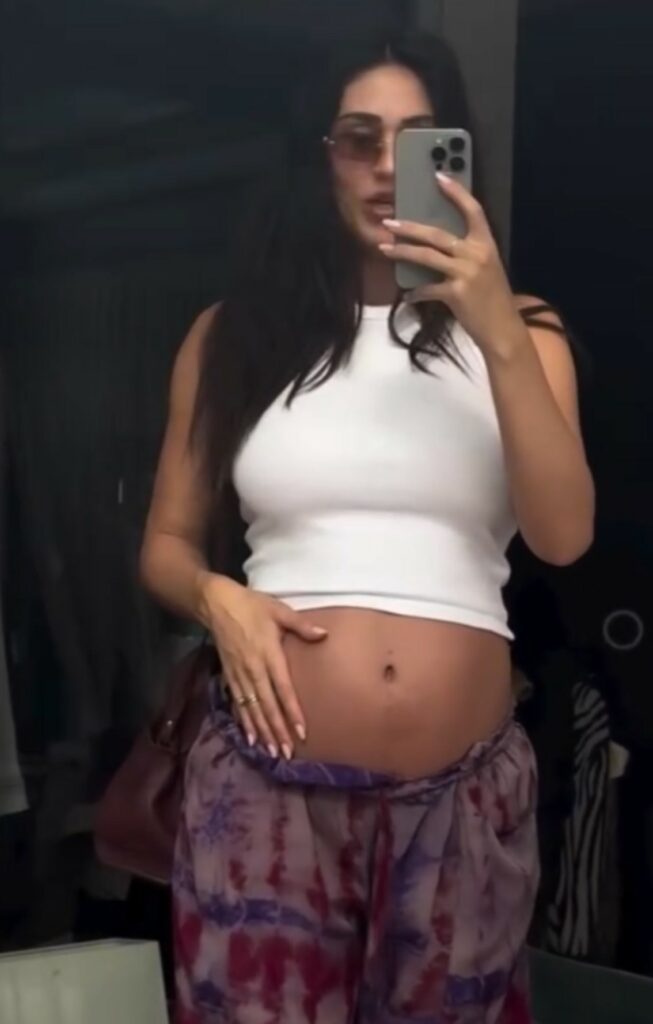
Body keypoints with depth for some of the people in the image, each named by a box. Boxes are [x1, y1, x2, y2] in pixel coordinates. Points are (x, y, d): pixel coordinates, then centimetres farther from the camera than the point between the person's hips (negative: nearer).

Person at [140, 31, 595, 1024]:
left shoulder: (518, 330, 5)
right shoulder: (234, 334, 5)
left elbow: (564, 534, -9)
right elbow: (168, 543, 11)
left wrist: (498, 335, -18)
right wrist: (219, 598, -10)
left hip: (463, 794, 1)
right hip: (269, 781, -1)